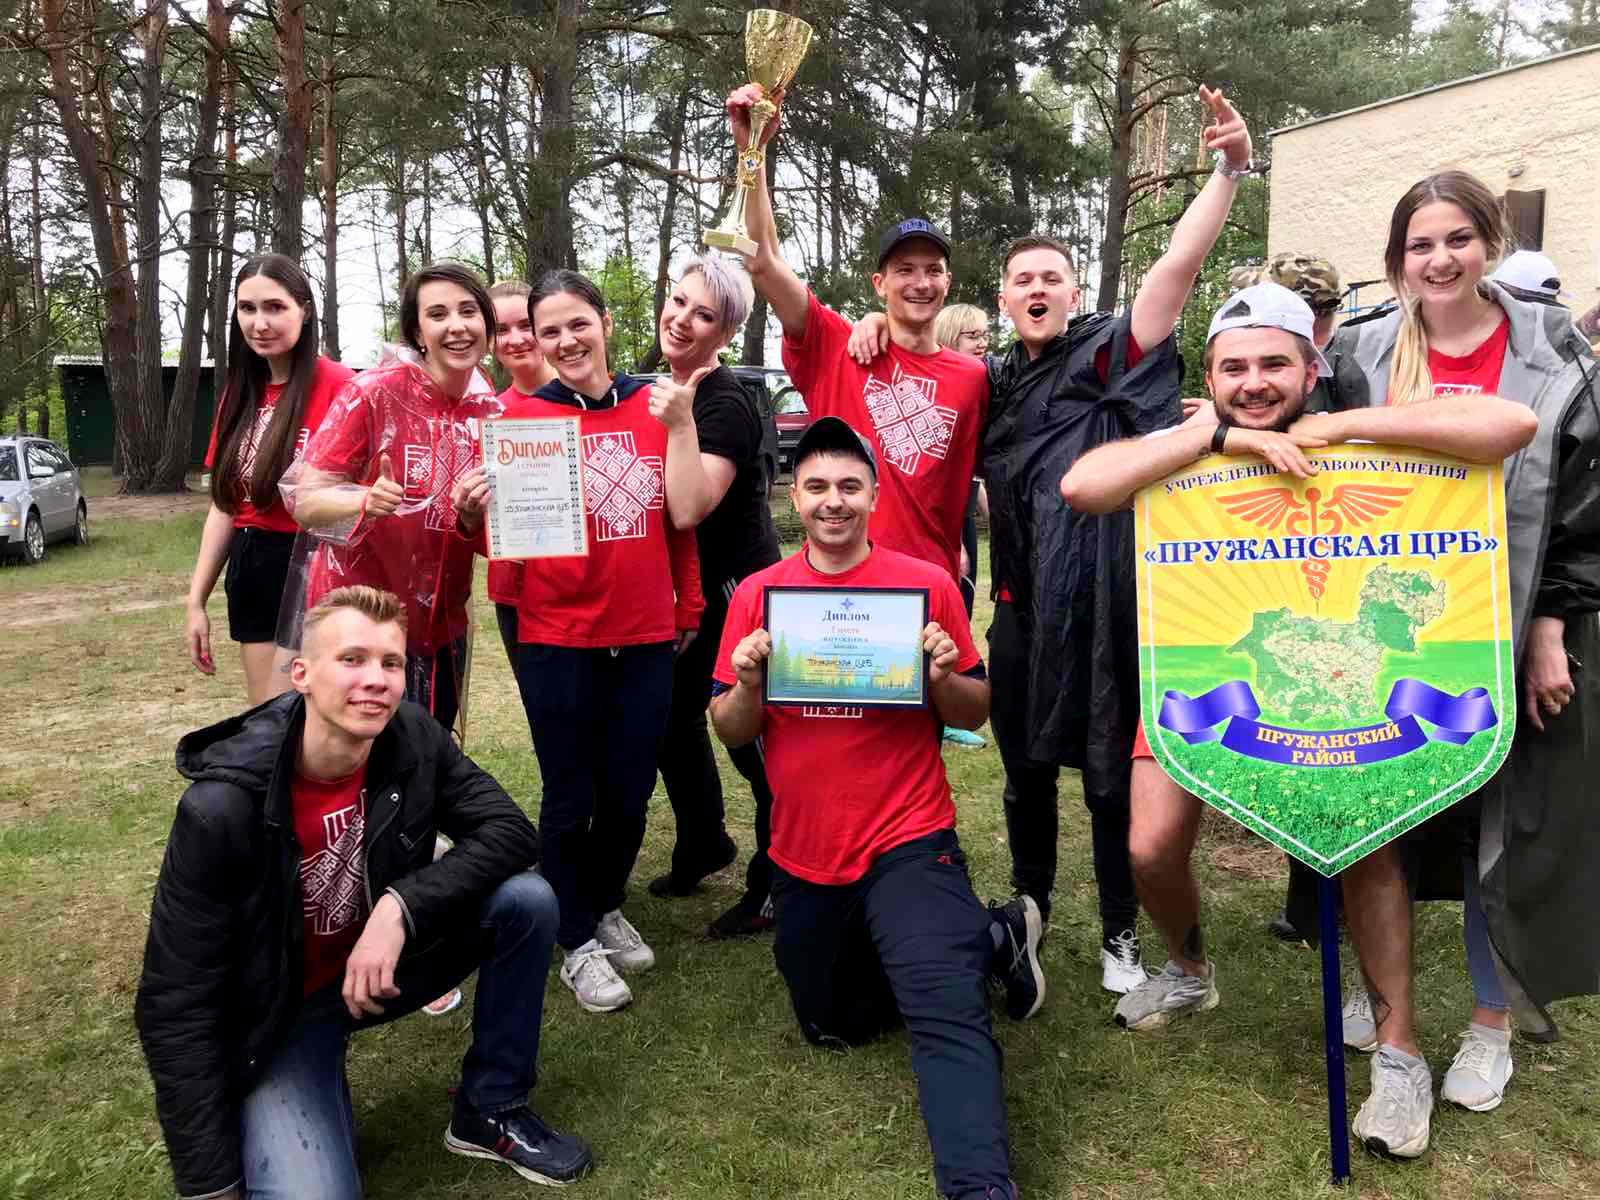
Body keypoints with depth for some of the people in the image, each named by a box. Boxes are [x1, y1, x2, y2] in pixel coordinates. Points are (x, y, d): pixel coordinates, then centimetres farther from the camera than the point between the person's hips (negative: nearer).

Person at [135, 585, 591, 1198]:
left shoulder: (413, 739, -15)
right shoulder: (223, 808, -28)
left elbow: (510, 832, -16)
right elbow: (175, 1007, -23)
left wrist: (399, 907, -32)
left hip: (380, 966, 4)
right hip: (279, 1017, -4)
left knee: (526, 899, -18)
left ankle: (488, 1112, 2)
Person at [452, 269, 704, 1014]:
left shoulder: (656, 405, 3)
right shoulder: (521, 415, -4)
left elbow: (681, 515, 10)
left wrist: (689, 607, 12)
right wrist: (471, 515, -25)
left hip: (646, 635, 3)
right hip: (557, 639, -2)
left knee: (631, 790, 13)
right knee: (571, 796, 8)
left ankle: (608, 908, 39)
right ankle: (577, 943, 27)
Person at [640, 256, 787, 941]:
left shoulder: (724, 404, -19)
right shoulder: (663, 390, 7)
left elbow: (690, 508, -31)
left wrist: (680, 423, -33)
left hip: (737, 597, -9)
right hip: (684, 594, 9)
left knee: (754, 740, 0)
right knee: (671, 719, 19)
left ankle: (774, 888, 17)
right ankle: (704, 846, 41)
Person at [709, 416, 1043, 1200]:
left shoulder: (927, 583, -6)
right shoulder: (757, 593, -1)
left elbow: (974, 716, 0)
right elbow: (730, 733, 2)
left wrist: (944, 678, -21)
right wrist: (749, 684, -19)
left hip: (908, 842, -4)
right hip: (803, 854, 4)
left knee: (945, 1013, -23)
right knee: (831, 1025, 21)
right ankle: (990, 939, 36)